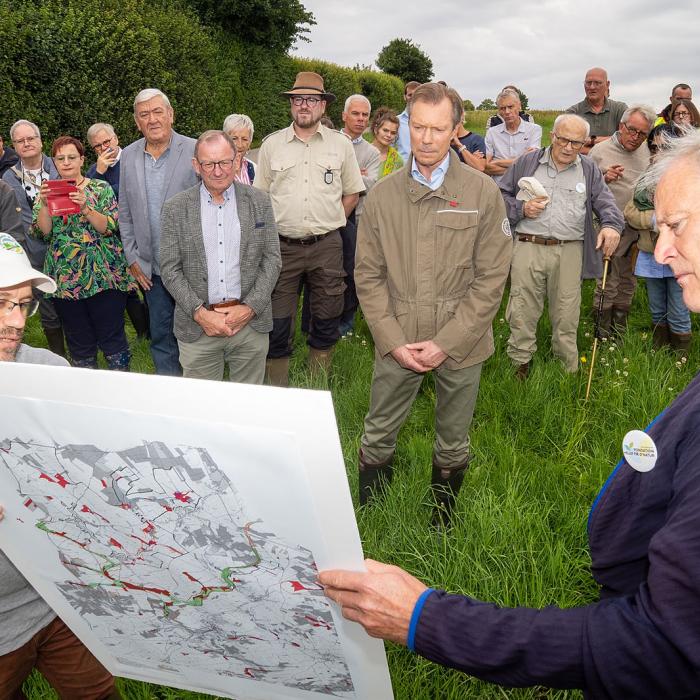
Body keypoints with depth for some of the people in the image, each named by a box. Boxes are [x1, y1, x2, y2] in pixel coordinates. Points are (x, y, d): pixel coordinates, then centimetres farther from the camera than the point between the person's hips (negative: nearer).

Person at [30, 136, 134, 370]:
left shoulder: (101, 189, 3)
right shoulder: (47, 192, 10)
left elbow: (110, 227, -8)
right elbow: (41, 232, -1)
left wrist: (85, 208, -23)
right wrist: (44, 204, -16)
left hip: (104, 276, -2)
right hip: (66, 280, 3)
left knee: (113, 339, 0)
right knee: (79, 343, 10)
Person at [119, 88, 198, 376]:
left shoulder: (196, 151, -8)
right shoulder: (129, 156, 6)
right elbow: (125, 213, 12)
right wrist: (132, 258, 8)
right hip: (151, 268, 4)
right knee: (161, 336, 13)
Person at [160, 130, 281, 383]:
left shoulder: (259, 201, 3)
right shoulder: (175, 209, 0)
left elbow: (272, 259, 2)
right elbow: (169, 268, 0)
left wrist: (250, 308, -9)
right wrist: (199, 312, -12)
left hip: (250, 322, 1)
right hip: (197, 326, 0)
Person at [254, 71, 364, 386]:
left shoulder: (340, 144, 5)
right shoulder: (271, 144, 6)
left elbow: (352, 193, 13)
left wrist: (328, 224, 7)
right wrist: (275, 228, 2)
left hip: (326, 246, 1)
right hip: (281, 246, 0)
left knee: (326, 321, 8)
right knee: (277, 323, 1)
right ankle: (277, 391, 16)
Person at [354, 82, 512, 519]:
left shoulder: (484, 194, -3)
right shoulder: (382, 196, 3)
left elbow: (491, 278, -5)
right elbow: (369, 276, 3)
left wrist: (446, 343, -11)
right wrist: (394, 341, -8)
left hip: (460, 346, -1)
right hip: (396, 345, 1)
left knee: (453, 446, 14)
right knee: (377, 438, 10)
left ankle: (442, 524, 36)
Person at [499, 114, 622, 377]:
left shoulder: (589, 170, 14)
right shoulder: (527, 163, 9)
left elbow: (605, 202, 4)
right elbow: (501, 196, 12)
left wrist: (611, 225, -18)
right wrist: (522, 209, -7)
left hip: (570, 250, 1)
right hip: (528, 247, -1)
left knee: (566, 315, 5)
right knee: (523, 312, 1)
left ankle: (569, 369, 20)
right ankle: (521, 364, 17)